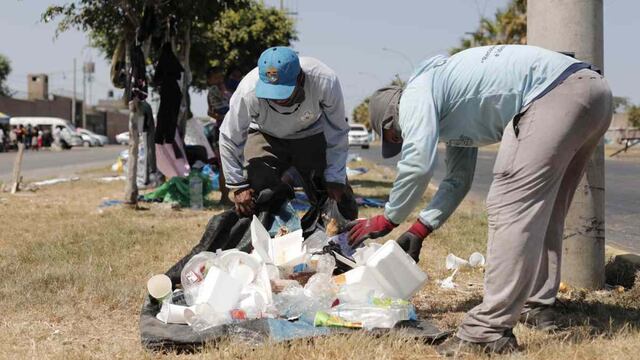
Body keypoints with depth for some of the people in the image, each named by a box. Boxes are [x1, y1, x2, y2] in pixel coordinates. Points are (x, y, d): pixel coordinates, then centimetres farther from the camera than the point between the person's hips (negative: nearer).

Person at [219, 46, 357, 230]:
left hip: (312, 135, 1)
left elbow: (337, 133, -19)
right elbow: (229, 139, -19)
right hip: (265, 138, 0)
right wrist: (238, 186, -17)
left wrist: (335, 179, -15)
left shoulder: (326, 82, -36)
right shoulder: (249, 91, -36)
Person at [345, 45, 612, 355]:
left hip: (556, 94, -11)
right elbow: (458, 180, 34)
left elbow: (418, 164, -8)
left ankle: (489, 330, -16)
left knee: (510, 207, -13)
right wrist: (419, 231, 31)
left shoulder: (416, 94, 2)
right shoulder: (450, 109, 30)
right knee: (540, 211, 20)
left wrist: (387, 220, 6)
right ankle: (537, 307, 25)